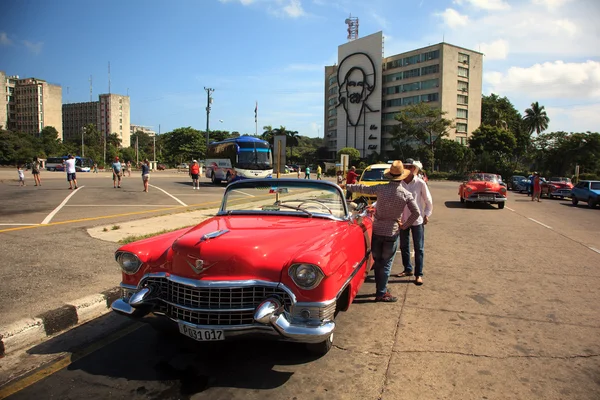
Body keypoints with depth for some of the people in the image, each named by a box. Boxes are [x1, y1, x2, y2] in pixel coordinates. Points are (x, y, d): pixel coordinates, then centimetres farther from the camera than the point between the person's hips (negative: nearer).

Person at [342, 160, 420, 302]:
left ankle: (380, 289, 27)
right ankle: (382, 293, 10)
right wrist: (404, 226, 3)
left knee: (378, 261, 16)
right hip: (392, 232, -2)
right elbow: (416, 213, -9)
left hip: (377, 230, 2)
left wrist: (346, 186, 19)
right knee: (386, 264, 6)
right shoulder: (406, 194, -10)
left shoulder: (381, 189, -7)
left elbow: (363, 188, 4)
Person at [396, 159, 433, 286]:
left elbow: (428, 201, 0)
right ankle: (407, 269, 30)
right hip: (402, 220, 3)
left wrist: (427, 215, 0)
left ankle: (419, 274, 11)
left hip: (417, 220, -3)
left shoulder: (420, 183, -10)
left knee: (418, 248, 3)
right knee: (404, 246, 14)